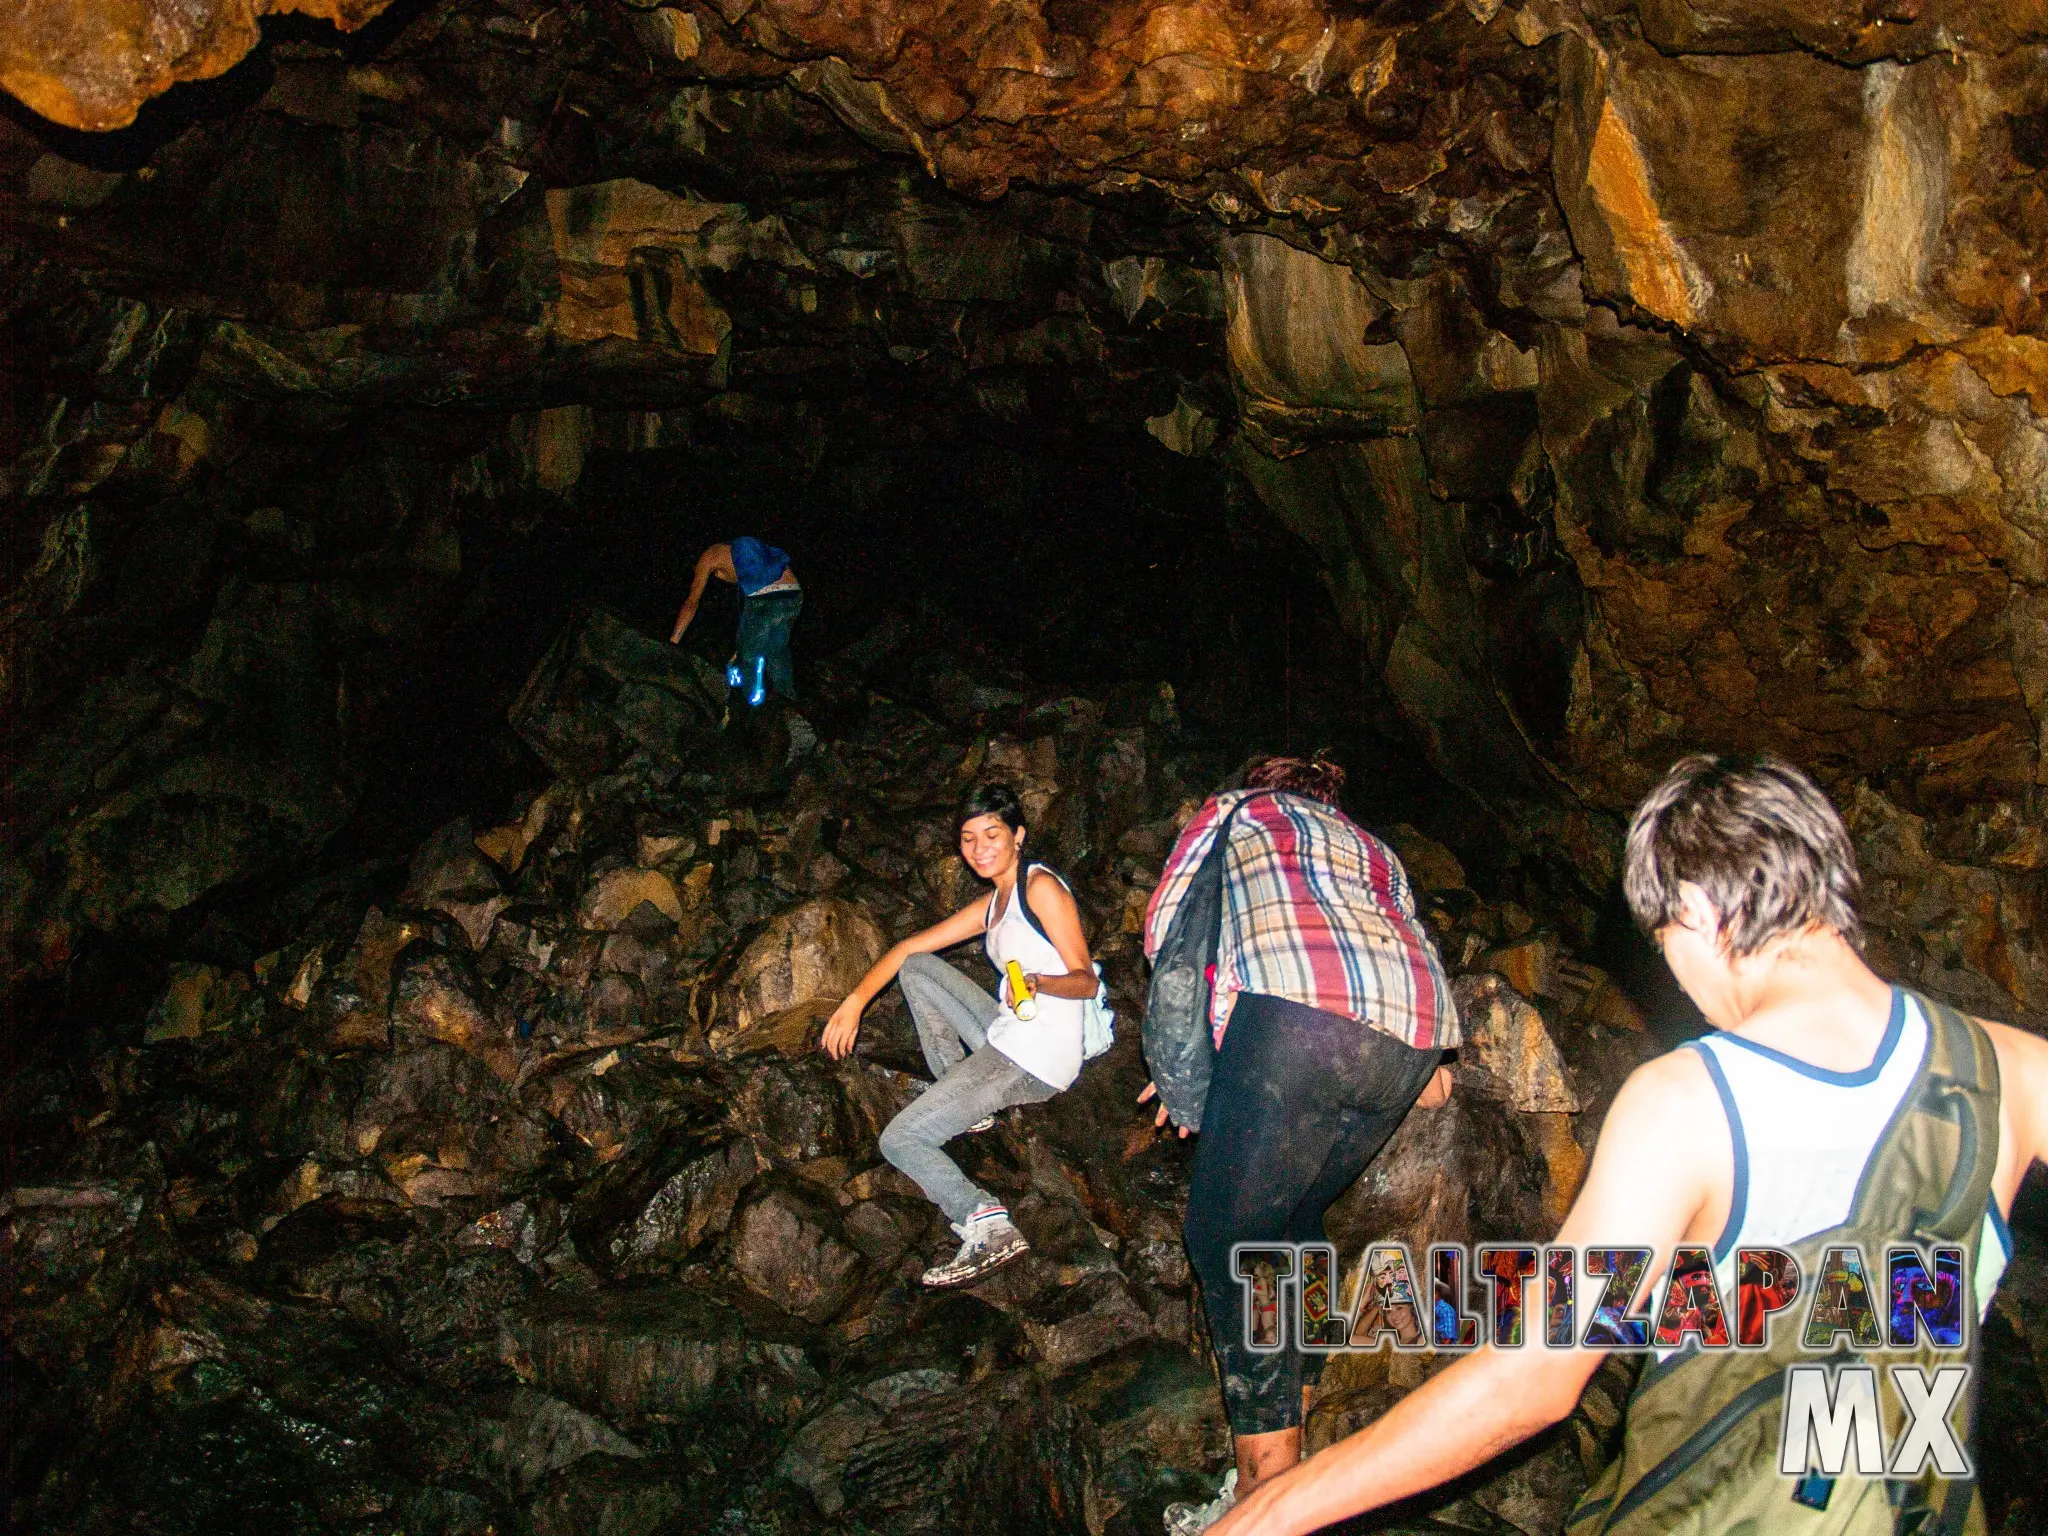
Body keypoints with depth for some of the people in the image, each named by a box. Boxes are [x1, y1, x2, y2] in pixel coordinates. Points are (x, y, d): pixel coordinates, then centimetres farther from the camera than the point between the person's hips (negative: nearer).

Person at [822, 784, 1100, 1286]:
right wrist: (856, 999, 5)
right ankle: (965, 1103, 14)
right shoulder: (991, 907, 17)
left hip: (1036, 1061, -9)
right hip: (1006, 1040, 9)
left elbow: (1085, 980, -13)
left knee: (898, 1140, -8)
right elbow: (909, 947, 15)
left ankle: (988, 1225, -14)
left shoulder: (1041, 886, -9)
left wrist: (1038, 983, -32)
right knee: (916, 967, 19)